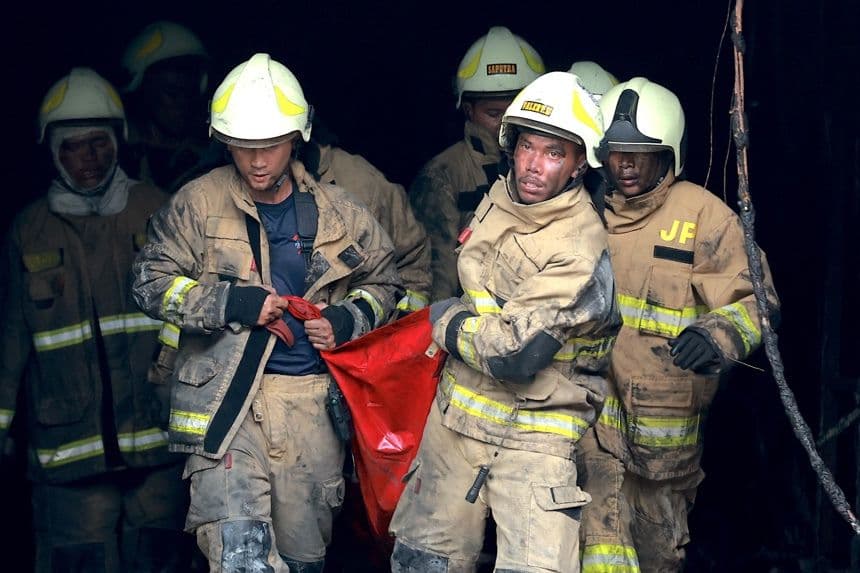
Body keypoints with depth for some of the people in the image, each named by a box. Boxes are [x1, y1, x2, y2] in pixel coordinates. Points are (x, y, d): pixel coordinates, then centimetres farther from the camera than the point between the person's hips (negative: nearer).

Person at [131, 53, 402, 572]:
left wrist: (347, 322, -2)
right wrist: (231, 303, -12)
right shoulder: (200, 203, 0)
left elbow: (383, 281, 18)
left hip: (312, 398, 3)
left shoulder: (337, 213, 7)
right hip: (226, 398, -3)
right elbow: (151, 282, 0)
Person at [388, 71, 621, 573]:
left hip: (534, 434, -7)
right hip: (456, 418, 7)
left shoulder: (582, 252, -21)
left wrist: (447, 321, -11)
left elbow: (514, 353, -27)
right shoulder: (498, 198, 4)